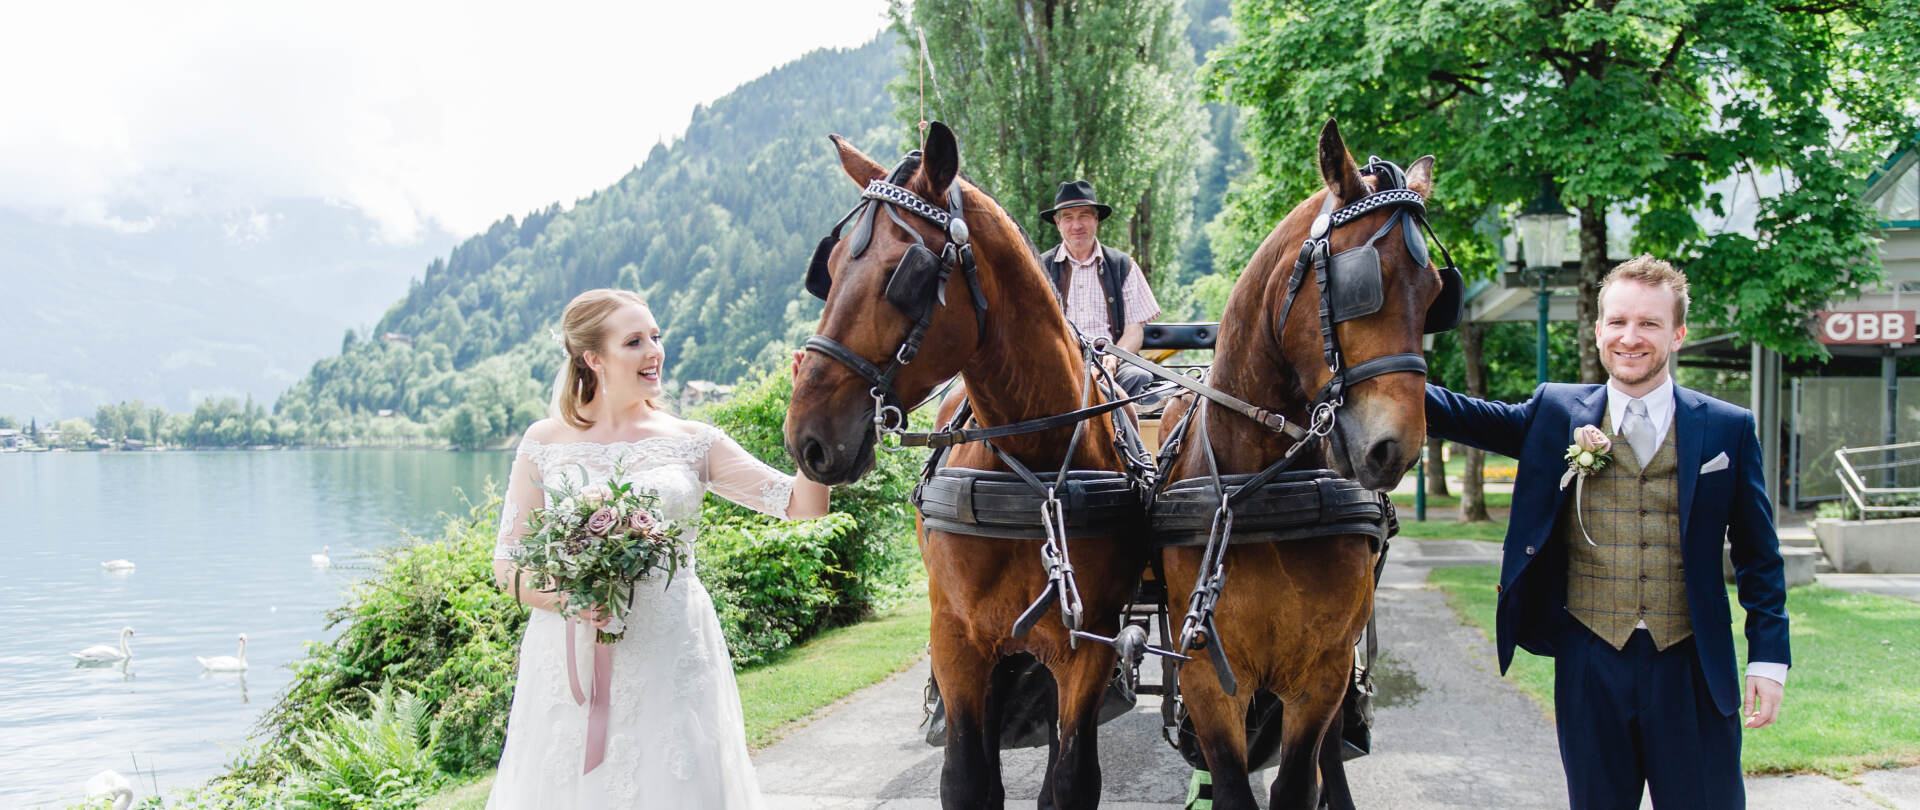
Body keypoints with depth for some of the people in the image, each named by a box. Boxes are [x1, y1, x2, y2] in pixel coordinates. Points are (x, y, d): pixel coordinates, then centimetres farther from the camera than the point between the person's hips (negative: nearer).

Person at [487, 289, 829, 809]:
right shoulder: (545, 443, 3)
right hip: (572, 657, 0)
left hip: (672, 656, 0)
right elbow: (508, 562, 5)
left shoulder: (693, 443, 4)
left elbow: (804, 504, -1)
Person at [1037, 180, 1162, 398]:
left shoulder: (1123, 265, 16)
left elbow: (1135, 328, 9)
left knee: (1140, 377, -32)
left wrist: (1113, 359, -14)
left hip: (1110, 366, 1)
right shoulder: (1041, 268, 15)